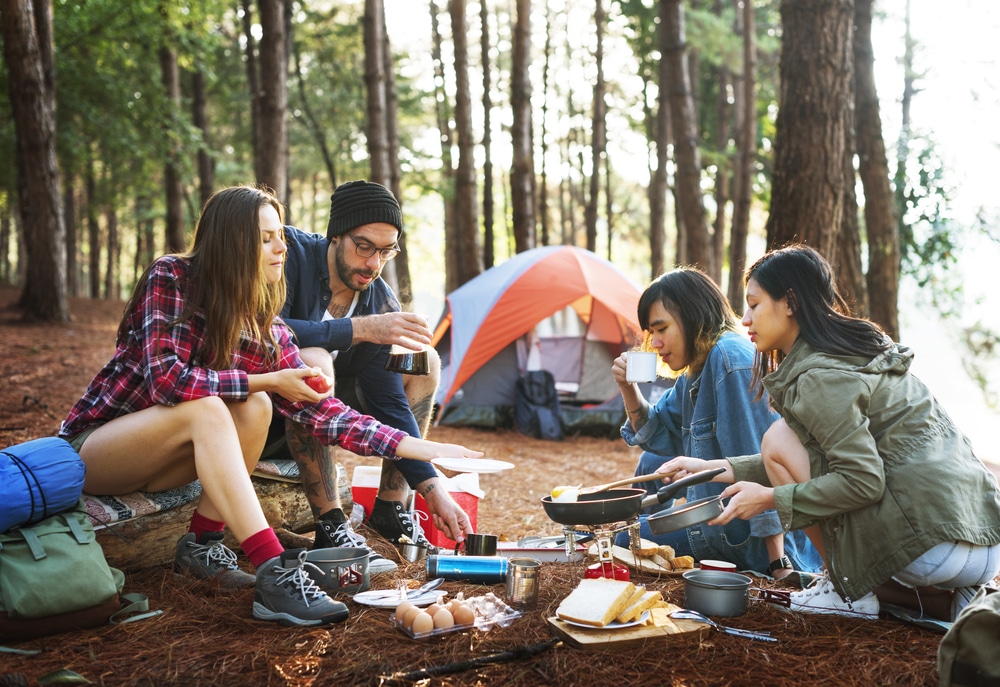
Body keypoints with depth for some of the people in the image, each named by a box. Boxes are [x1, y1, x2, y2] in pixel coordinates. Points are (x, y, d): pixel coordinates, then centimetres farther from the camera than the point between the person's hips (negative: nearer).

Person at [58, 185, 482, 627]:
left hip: (153, 465, 5)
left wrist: (422, 448, -18)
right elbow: (165, 379, -30)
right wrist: (267, 380, -23)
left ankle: (201, 544, -10)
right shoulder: (170, 278, -18)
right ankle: (273, 575, -40)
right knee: (205, 408, -33)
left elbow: (322, 412, -10)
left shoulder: (266, 328, -5)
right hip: (89, 449, -5)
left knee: (254, 409, -21)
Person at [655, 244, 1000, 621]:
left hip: (937, 536, -9)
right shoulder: (859, 349, 19)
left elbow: (863, 481, -19)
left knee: (779, 439, -3)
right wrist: (712, 468, 20)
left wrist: (769, 498, -8)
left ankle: (850, 590, 4)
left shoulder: (818, 377, -11)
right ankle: (946, 601, 12)